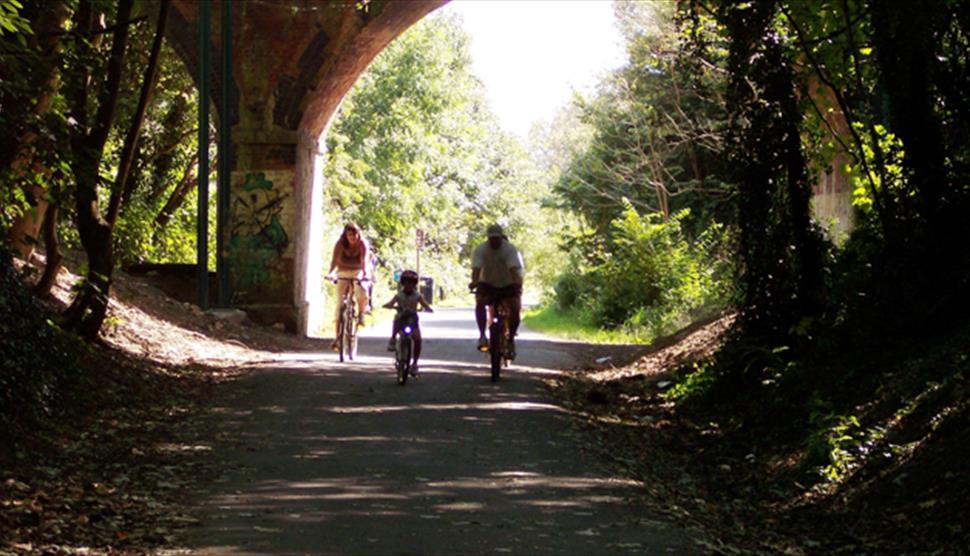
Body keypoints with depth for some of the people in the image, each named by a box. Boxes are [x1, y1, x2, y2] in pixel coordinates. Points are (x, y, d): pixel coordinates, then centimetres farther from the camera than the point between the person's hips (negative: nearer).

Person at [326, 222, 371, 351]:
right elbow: (335, 259, -28)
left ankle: (361, 315, 1)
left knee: (362, 294, -31)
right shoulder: (340, 244, -14)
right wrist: (330, 272, -46)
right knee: (340, 304, -6)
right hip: (343, 273, 1)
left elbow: (364, 260, -30)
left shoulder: (363, 244, -16)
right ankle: (336, 337, -4)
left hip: (358, 273, -1)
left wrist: (365, 273, -48)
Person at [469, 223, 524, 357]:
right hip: (488, 284, 1)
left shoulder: (510, 249, -18)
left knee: (515, 307, -23)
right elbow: (476, 268, -28)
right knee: (479, 301, -29)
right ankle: (482, 335, -25)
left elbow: (514, 268, -33)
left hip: (508, 285, -1)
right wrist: (474, 281, -49)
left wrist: (517, 283, -52)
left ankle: (511, 340, -9)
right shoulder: (480, 250, -14)